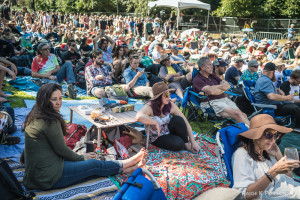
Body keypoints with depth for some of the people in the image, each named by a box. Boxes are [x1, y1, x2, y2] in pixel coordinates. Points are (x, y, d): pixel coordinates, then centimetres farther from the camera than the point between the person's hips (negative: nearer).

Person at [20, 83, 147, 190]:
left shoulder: (35, 116, 6)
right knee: (95, 165, 2)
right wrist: (82, 158, 0)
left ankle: (129, 168, 17)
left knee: (92, 163, 11)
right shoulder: (50, 121, -24)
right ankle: (130, 163, 20)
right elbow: (62, 149, -16)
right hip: (48, 177, -9)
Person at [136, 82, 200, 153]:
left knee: (178, 119, -26)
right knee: (178, 144, -31)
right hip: (157, 138, -4)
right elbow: (139, 117, -46)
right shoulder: (150, 107, -23)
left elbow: (185, 123, -12)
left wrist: (193, 142, -16)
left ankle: (186, 143, -9)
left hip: (169, 131, 4)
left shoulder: (171, 105, -12)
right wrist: (156, 123, -35)